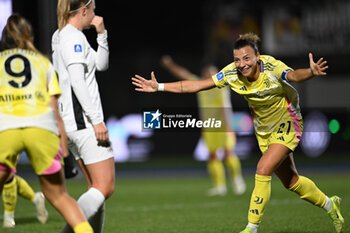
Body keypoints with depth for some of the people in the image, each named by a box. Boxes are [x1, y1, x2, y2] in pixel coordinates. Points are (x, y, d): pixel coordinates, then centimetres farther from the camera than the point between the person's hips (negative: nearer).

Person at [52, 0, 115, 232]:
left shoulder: (62, 36, 18)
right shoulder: (73, 37, -11)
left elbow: (101, 64, 25)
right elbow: (77, 81, -20)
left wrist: (101, 33, 12)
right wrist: (96, 120, -23)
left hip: (71, 120, 10)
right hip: (83, 120, -10)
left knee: (98, 187, 9)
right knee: (105, 188, -11)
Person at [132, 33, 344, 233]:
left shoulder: (271, 67, -30)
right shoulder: (232, 73, -17)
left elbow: (294, 75, -49)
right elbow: (198, 85, -13)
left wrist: (311, 72, -72)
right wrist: (159, 87, -18)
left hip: (287, 124, -6)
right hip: (264, 129, 6)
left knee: (263, 170, -22)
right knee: (290, 182, 15)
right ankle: (330, 205, 40)